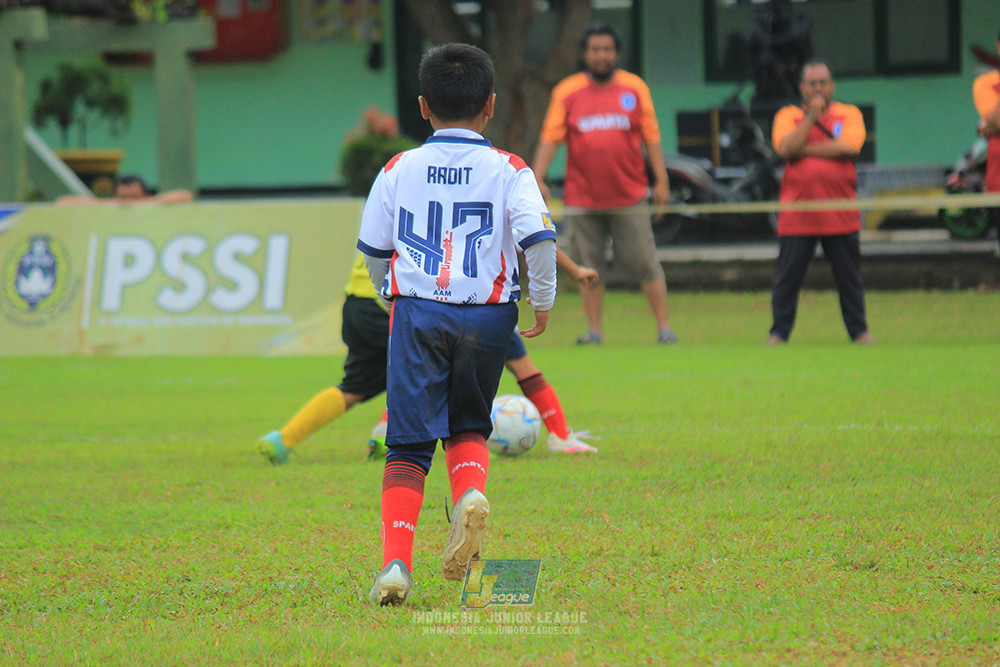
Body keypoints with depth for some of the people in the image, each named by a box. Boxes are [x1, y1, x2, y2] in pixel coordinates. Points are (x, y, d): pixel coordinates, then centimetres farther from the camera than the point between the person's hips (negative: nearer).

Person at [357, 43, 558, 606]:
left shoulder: (398, 171, 6)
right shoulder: (509, 172, 0)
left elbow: (373, 249, 12)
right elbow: (539, 238, -11)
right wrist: (543, 303, 3)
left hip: (417, 312, 0)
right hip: (487, 316, 0)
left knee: (408, 444, 1)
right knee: (469, 425, 20)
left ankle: (396, 564, -12)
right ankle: (471, 492, -13)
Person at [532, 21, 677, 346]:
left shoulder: (635, 88, 6)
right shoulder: (567, 91, 5)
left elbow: (652, 136, 8)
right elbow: (550, 137, 3)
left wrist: (661, 180, 3)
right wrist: (538, 178, -8)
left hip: (629, 196, -1)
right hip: (583, 195, 1)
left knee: (645, 264, -3)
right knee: (589, 267, 2)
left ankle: (664, 327, 3)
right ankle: (595, 330, 10)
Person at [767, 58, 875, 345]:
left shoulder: (849, 114, 7)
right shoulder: (788, 116, 8)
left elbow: (848, 146, -11)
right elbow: (785, 148, -10)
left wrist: (803, 150, -8)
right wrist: (811, 116, -10)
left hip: (840, 215, 0)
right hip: (797, 217, 0)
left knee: (849, 276, 5)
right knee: (787, 276, 0)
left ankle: (859, 331, 15)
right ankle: (779, 333, 7)